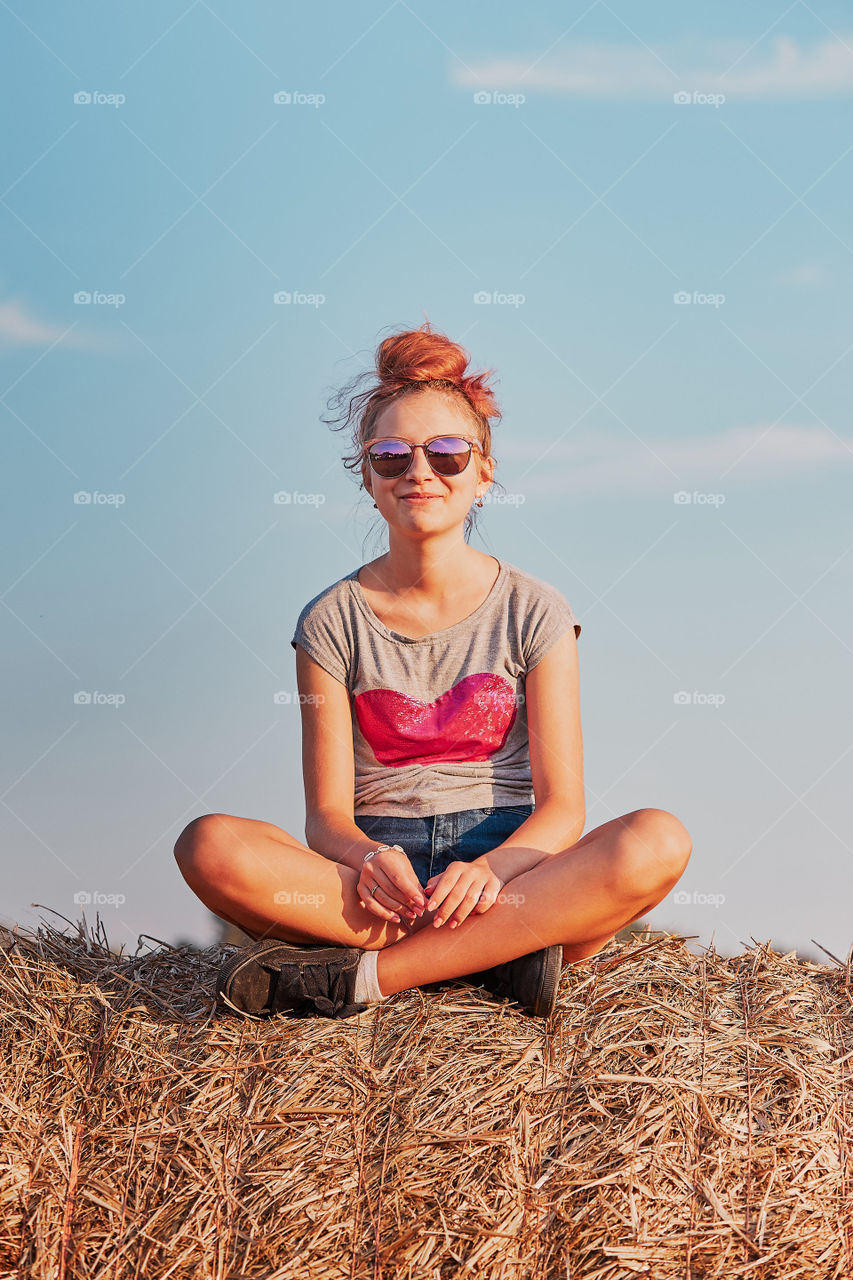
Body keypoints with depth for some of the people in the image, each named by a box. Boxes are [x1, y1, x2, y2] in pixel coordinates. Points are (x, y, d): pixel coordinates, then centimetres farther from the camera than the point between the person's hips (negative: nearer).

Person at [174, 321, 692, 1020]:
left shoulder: (534, 610, 4)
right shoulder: (334, 621, 5)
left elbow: (561, 806, -3)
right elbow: (327, 814, -1)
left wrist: (490, 869, -25)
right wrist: (368, 859, -26)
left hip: (508, 864, 1)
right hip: (372, 868, 0)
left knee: (658, 840, -31)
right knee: (210, 844, -29)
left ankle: (363, 975, -27)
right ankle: (499, 955, -27)